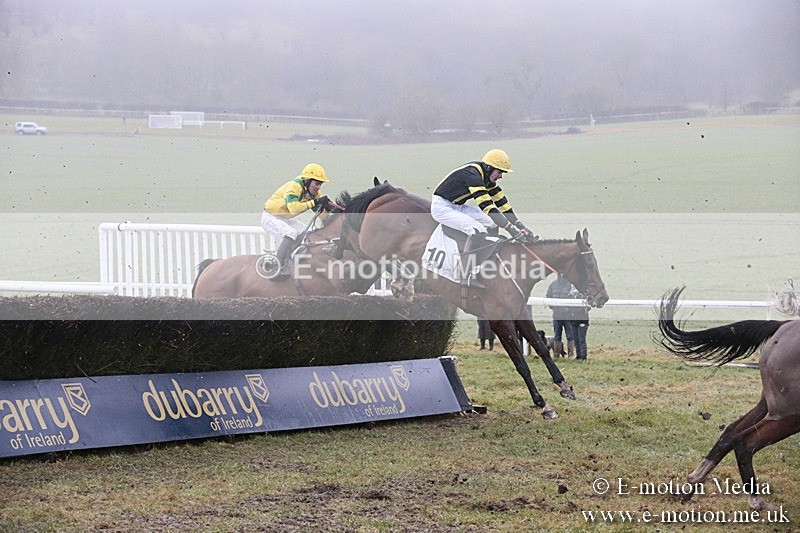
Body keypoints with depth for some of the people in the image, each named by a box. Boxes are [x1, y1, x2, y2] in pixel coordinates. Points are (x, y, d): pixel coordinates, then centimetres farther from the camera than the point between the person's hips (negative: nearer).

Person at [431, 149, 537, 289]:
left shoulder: (487, 177, 4)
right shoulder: (473, 176, -26)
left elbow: (502, 203, 7)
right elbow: (488, 207, -32)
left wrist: (522, 227, 0)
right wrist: (512, 230, -33)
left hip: (457, 206, 10)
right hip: (442, 207, -10)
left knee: (492, 224, 5)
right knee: (478, 230, -27)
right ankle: (468, 276, -27)